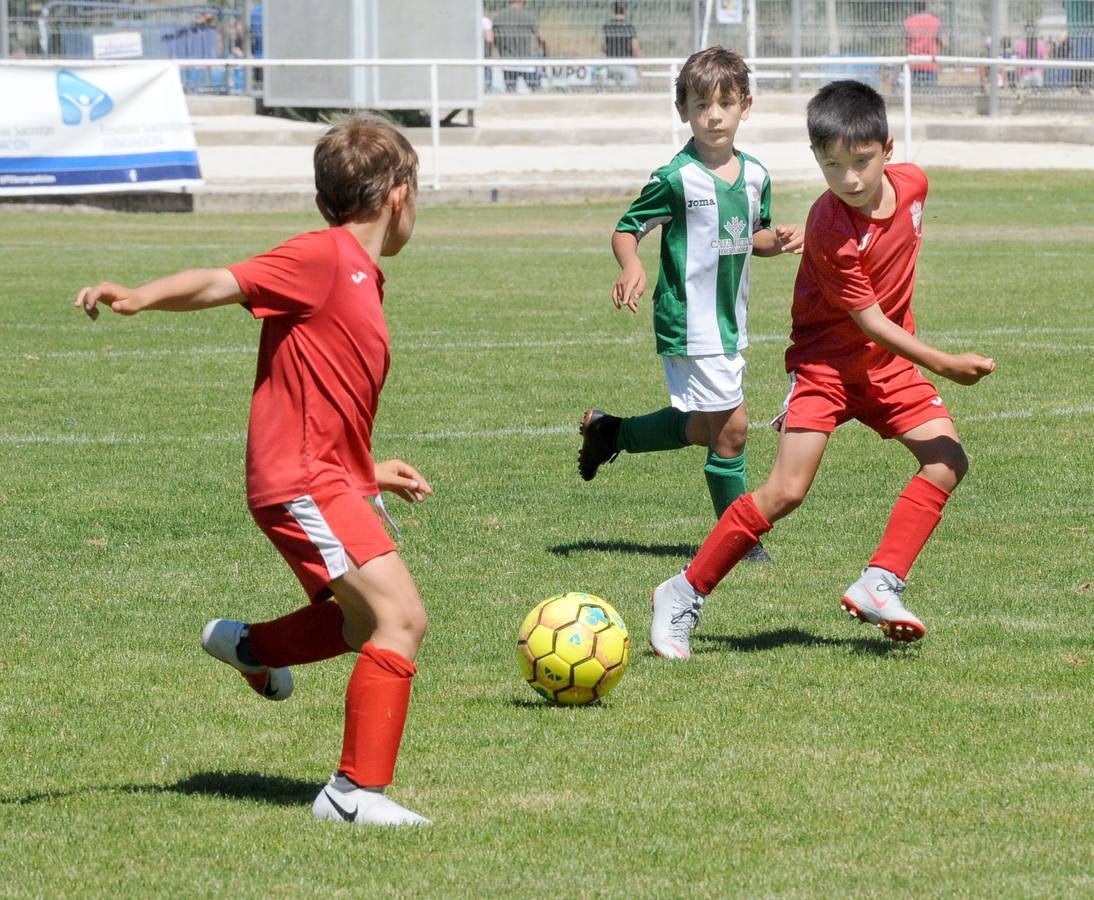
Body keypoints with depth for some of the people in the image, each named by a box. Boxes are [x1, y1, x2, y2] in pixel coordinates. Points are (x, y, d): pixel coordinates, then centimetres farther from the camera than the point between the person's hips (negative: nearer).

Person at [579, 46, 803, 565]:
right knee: (731, 424, -7)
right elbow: (626, 230, -9)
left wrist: (777, 241, -2)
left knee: (704, 426, 15)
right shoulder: (677, 179, -15)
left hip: (728, 320, 8)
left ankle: (610, 432, 33)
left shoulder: (754, 176, 5)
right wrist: (631, 267, -29)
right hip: (688, 322, -8)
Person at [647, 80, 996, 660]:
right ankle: (684, 596, -5)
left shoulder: (912, 183, -8)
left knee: (947, 460, -10)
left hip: (889, 361, 7)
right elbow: (869, 321, -21)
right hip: (826, 359, -7)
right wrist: (944, 365, -23)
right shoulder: (830, 230, -26)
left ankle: (879, 586, -9)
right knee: (787, 490, -15)